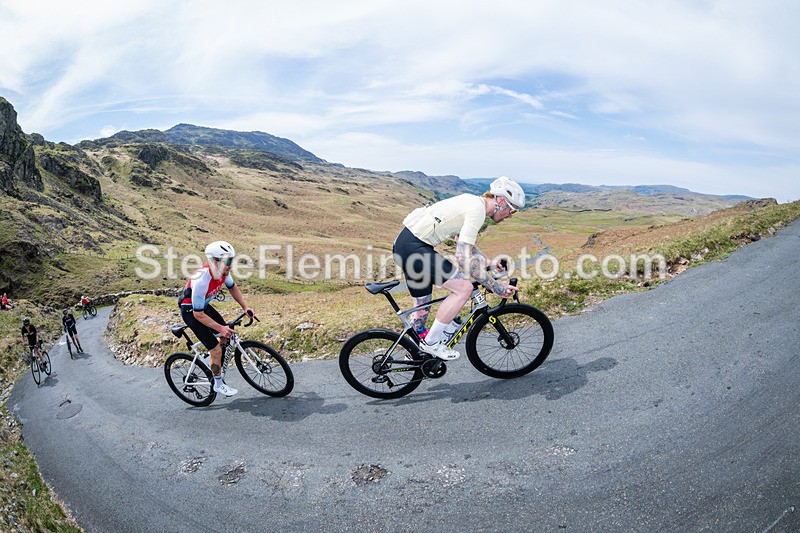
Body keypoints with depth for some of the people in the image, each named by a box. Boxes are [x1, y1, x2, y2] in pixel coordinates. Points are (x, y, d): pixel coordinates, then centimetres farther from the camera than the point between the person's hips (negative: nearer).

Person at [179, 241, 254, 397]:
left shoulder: (222, 271, -16)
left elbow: (232, 287, 5)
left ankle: (216, 364, 35)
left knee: (227, 335, 11)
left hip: (204, 306, 8)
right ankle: (218, 384, 14)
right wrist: (220, 328, -27)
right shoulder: (201, 281, -38)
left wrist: (245, 307, -2)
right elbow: (198, 314, -30)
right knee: (216, 349, -7)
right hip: (191, 312, -8)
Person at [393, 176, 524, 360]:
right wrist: (495, 286, -18)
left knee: (423, 308, 19)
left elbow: (466, 245, 27)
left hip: (406, 244, 10)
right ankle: (432, 343, -1)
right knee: (464, 287, -13)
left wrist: (489, 263, 25)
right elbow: (464, 257, -23)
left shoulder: (473, 202, 14)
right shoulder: (478, 209, -16)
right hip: (413, 248, -10)